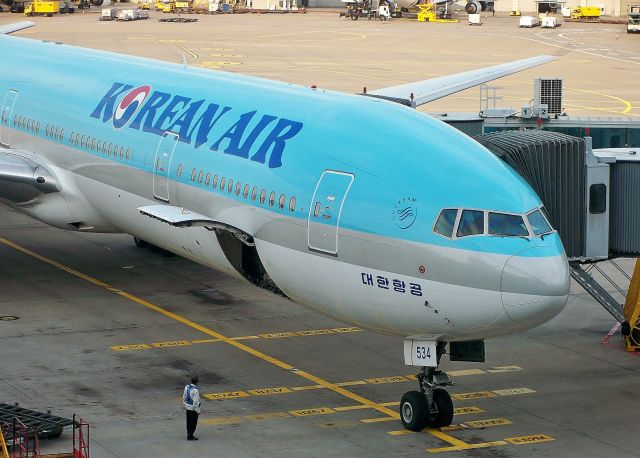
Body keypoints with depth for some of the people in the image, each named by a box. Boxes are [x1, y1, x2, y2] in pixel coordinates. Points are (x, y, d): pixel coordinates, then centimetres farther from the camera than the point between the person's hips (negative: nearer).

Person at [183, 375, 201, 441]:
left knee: (189, 422, 19)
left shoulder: (187, 387, -2)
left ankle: (189, 434, 31)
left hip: (187, 408, 8)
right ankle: (190, 436, 10)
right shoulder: (195, 390, -27)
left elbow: (184, 397, 10)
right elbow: (196, 402, -24)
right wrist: (198, 411, -14)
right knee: (193, 423, 5)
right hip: (193, 408, -8)